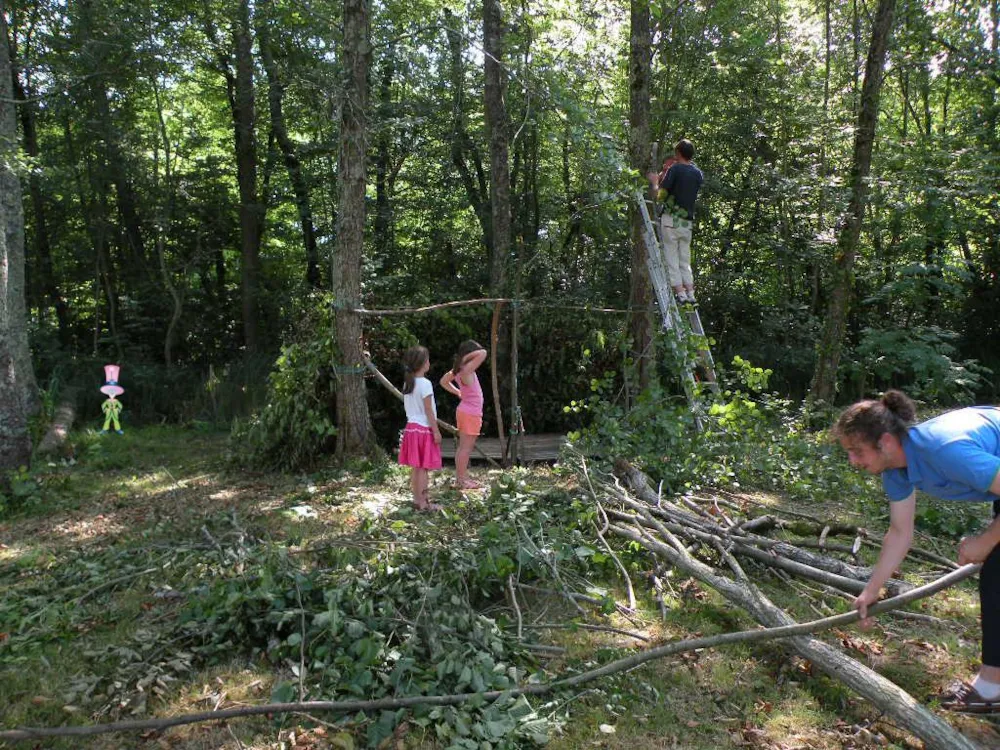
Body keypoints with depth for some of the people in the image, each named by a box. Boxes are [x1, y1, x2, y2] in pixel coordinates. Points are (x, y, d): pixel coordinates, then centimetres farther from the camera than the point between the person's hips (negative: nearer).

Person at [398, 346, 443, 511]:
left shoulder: (407, 383, 9)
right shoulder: (425, 384, -16)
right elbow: (428, 411, -16)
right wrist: (436, 431, -11)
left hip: (411, 427, 8)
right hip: (424, 429, -8)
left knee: (415, 467, 12)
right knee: (423, 467, -3)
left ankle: (418, 498, 20)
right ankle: (422, 502, 0)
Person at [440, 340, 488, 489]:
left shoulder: (458, 370, 6)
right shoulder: (467, 370, -21)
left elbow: (444, 381, 20)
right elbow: (483, 354, -29)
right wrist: (467, 357, -17)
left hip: (465, 411, 9)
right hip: (471, 414, -9)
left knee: (463, 447, 14)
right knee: (466, 448, -4)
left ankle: (460, 477, 21)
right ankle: (462, 480, 0)